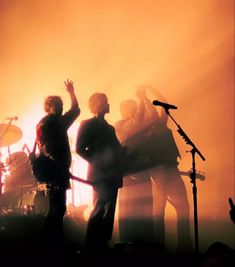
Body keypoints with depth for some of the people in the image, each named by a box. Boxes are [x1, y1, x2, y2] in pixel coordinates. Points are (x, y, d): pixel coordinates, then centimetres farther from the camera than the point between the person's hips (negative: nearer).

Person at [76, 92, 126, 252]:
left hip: (111, 174, 8)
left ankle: (102, 245, 14)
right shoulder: (88, 124, -2)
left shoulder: (108, 127, 22)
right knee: (100, 210, -12)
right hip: (101, 174, -8)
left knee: (108, 211, 9)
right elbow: (80, 149, -9)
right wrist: (96, 162, -12)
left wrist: (122, 152, 4)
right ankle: (92, 246, -6)